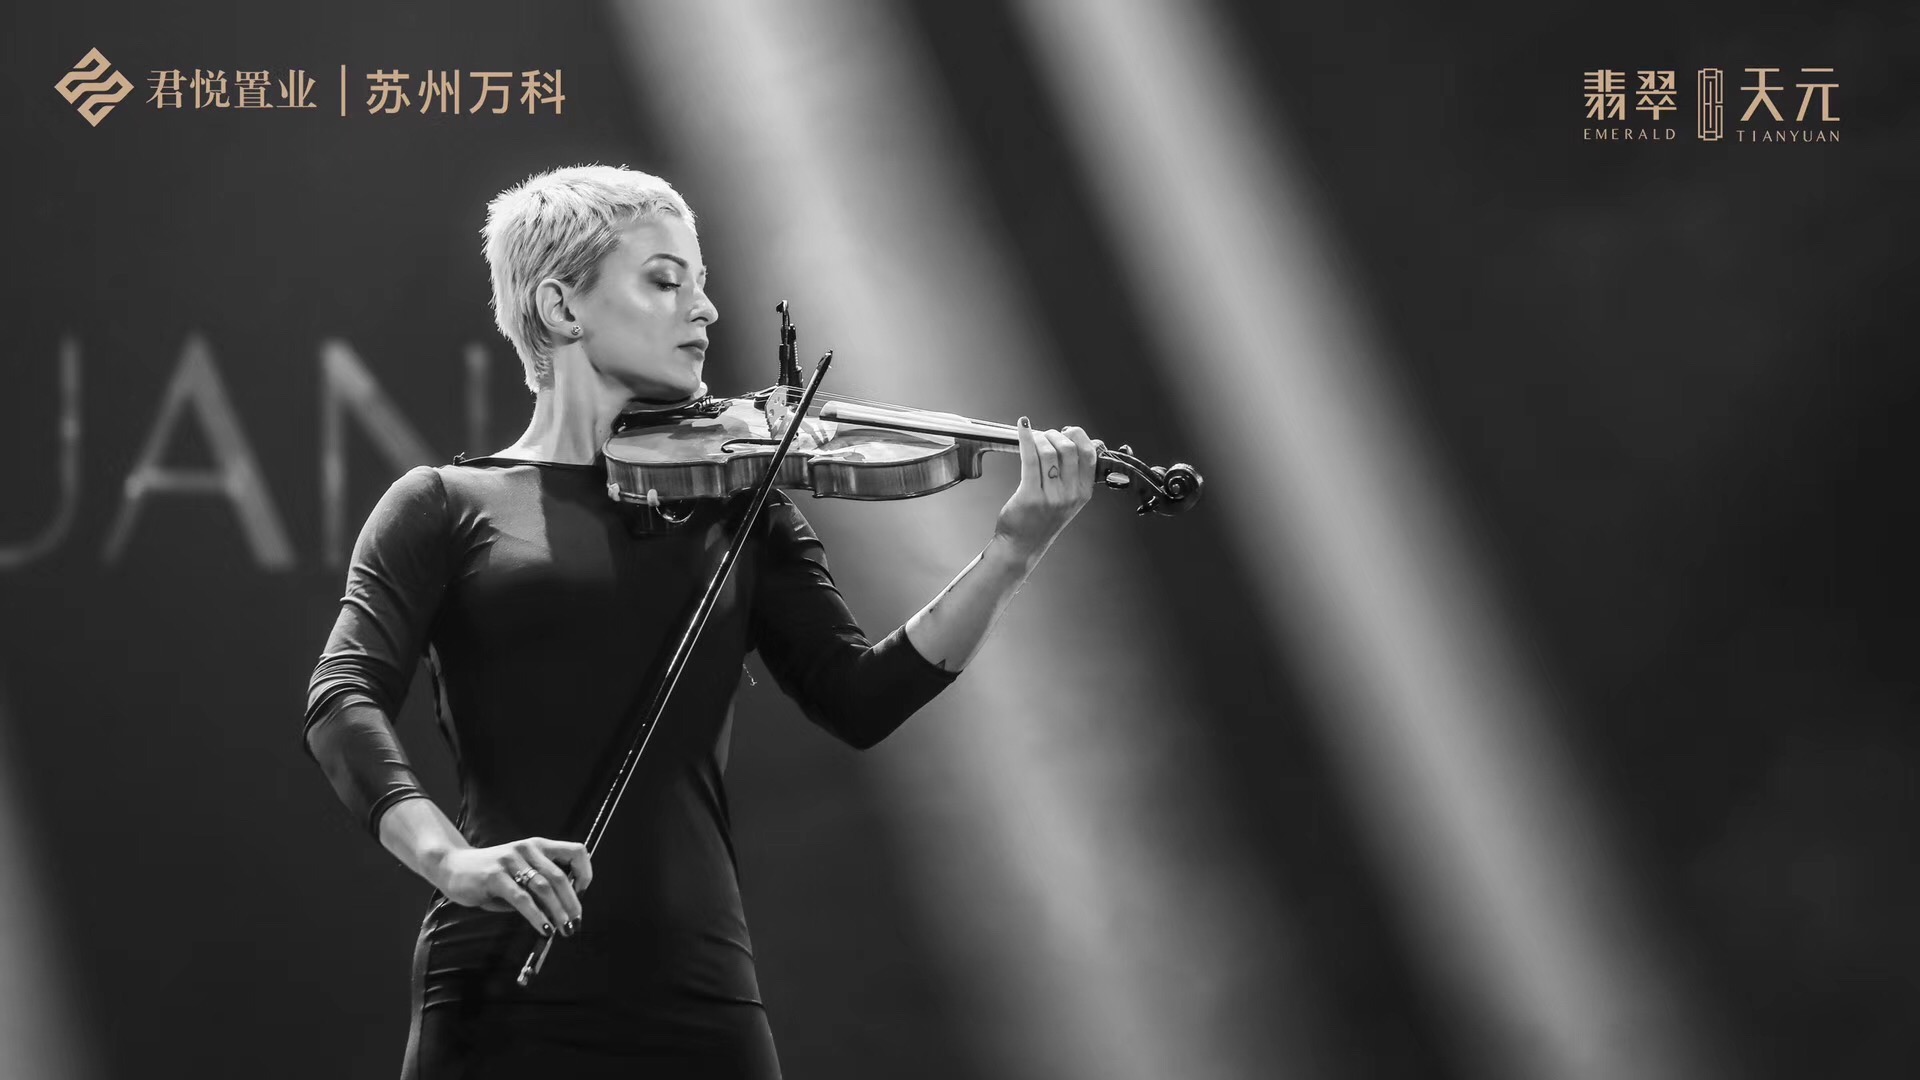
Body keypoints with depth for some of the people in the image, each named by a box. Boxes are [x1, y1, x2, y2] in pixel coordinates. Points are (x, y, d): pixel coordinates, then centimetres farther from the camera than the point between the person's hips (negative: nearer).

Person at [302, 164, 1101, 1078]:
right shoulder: (447, 507, 6)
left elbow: (860, 700, 2)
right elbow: (345, 699, -7)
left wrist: (1014, 550, -10)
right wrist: (448, 856, -25)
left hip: (698, 1002, 2)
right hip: (502, 995, -2)